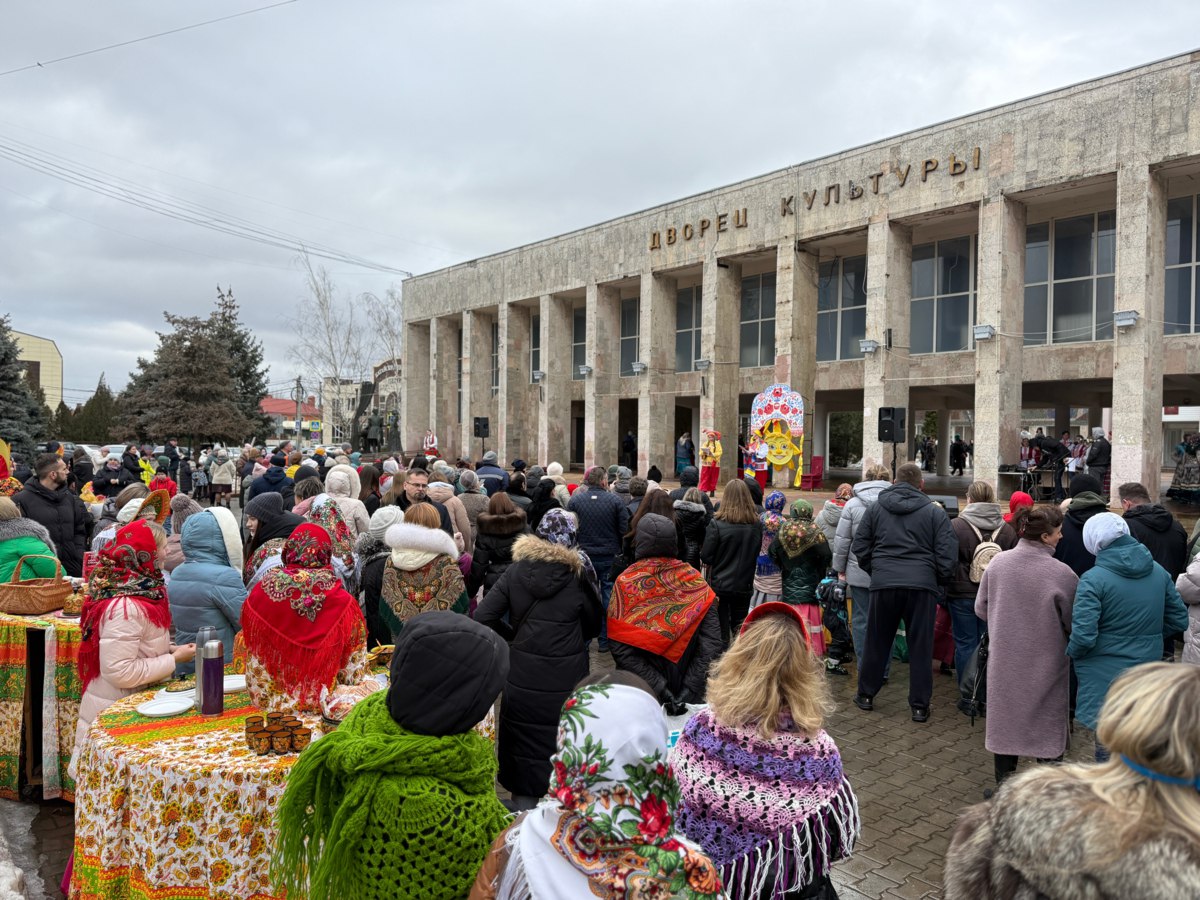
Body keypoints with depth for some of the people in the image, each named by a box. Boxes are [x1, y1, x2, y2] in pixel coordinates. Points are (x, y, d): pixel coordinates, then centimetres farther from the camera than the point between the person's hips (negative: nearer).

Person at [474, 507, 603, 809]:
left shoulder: (515, 570, -4)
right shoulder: (579, 577, -8)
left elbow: (483, 617, -7)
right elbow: (593, 627, 4)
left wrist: (512, 635, 7)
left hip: (521, 679, 2)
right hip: (565, 682, -2)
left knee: (524, 746, 16)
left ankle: (523, 807, 29)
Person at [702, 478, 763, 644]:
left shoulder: (717, 523, -18)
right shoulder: (756, 525, -7)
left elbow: (705, 557, -13)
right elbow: (757, 553, 6)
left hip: (720, 585, -3)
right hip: (745, 585, 3)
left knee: (720, 630, 10)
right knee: (740, 630, 20)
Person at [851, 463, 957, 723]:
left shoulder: (876, 508, 7)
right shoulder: (934, 512, 2)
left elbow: (860, 547, 7)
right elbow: (948, 555, -2)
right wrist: (937, 579, 13)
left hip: (884, 583, 1)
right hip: (922, 584, -1)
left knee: (877, 641, 13)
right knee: (920, 646, 8)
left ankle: (866, 694, 24)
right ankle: (919, 706, 14)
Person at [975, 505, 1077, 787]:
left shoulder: (998, 563, -9)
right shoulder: (1062, 574, -19)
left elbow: (981, 609, 2)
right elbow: (1073, 623, -8)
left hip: (1004, 660, 3)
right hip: (1045, 664, -3)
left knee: (1006, 722, 16)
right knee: (1047, 725, 13)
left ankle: (1004, 783, 27)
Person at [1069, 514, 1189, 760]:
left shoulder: (1093, 579, -19)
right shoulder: (1158, 572, 0)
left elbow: (1083, 636, -23)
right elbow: (1179, 620, 8)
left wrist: (1071, 652, -3)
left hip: (1105, 677, -6)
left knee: (1108, 750, 7)